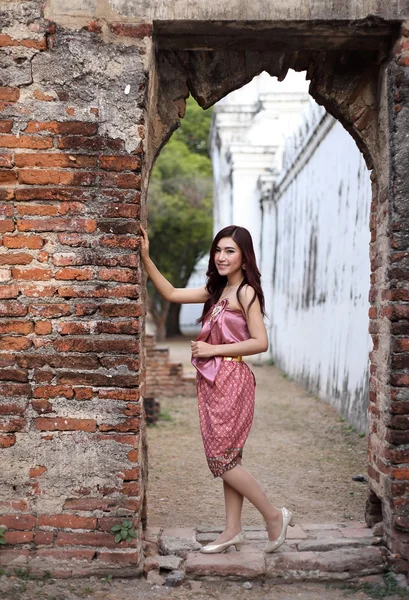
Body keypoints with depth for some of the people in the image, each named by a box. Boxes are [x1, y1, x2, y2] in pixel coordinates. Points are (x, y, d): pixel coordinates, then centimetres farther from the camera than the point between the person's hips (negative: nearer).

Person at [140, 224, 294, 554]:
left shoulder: (246, 292, -11)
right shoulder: (217, 290, 12)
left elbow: (261, 342, -18)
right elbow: (171, 293, 15)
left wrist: (213, 349, -15)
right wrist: (146, 258, 8)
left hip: (231, 381, -8)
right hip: (214, 381, 8)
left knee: (222, 458, -4)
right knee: (226, 458, 11)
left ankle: (274, 515, 8)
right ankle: (233, 530, 19)